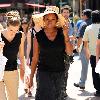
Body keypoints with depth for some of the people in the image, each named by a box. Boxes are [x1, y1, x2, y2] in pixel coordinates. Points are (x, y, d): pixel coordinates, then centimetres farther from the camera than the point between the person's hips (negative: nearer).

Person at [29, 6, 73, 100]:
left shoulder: (62, 33, -1)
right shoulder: (38, 36, -4)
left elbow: (70, 52, -7)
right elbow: (35, 58, 1)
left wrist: (66, 35, -17)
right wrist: (31, 77, 2)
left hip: (59, 72, 2)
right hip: (44, 72, -2)